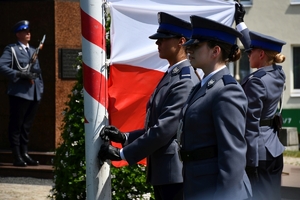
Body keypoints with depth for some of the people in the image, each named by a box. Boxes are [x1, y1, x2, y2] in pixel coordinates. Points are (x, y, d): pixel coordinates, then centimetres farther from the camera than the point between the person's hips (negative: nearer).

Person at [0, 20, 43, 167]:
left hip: (34, 94, 7)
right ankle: (17, 156, -2)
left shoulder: (33, 51, 21)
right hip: (19, 93, -7)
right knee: (16, 125, -3)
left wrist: (41, 88, 12)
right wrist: (19, 74, -20)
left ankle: (24, 154, 14)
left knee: (27, 126, 10)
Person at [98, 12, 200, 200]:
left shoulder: (185, 82, -17)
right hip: (162, 172, 10)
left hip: (176, 173, -10)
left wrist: (123, 153, -17)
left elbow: (165, 129, -22)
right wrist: (125, 137, 5)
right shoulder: (171, 76, 16)